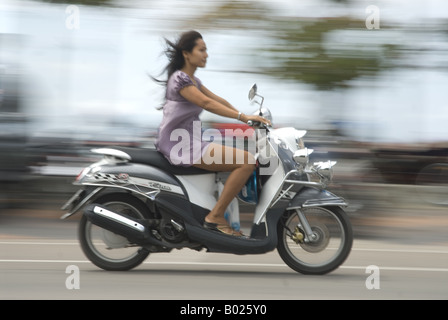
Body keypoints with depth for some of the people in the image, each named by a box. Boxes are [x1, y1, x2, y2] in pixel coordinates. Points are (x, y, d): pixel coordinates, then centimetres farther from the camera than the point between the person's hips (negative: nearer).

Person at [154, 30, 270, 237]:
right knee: (248, 161, -18)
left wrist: (247, 117, 10)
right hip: (181, 146, -11)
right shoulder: (180, 79, -13)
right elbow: (207, 103, -25)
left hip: (189, 143, 11)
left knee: (243, 160, 21)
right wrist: (243, 117, -29)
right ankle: (215, 217, -15)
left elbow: (219, 100, 19)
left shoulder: (192, 80, 18)